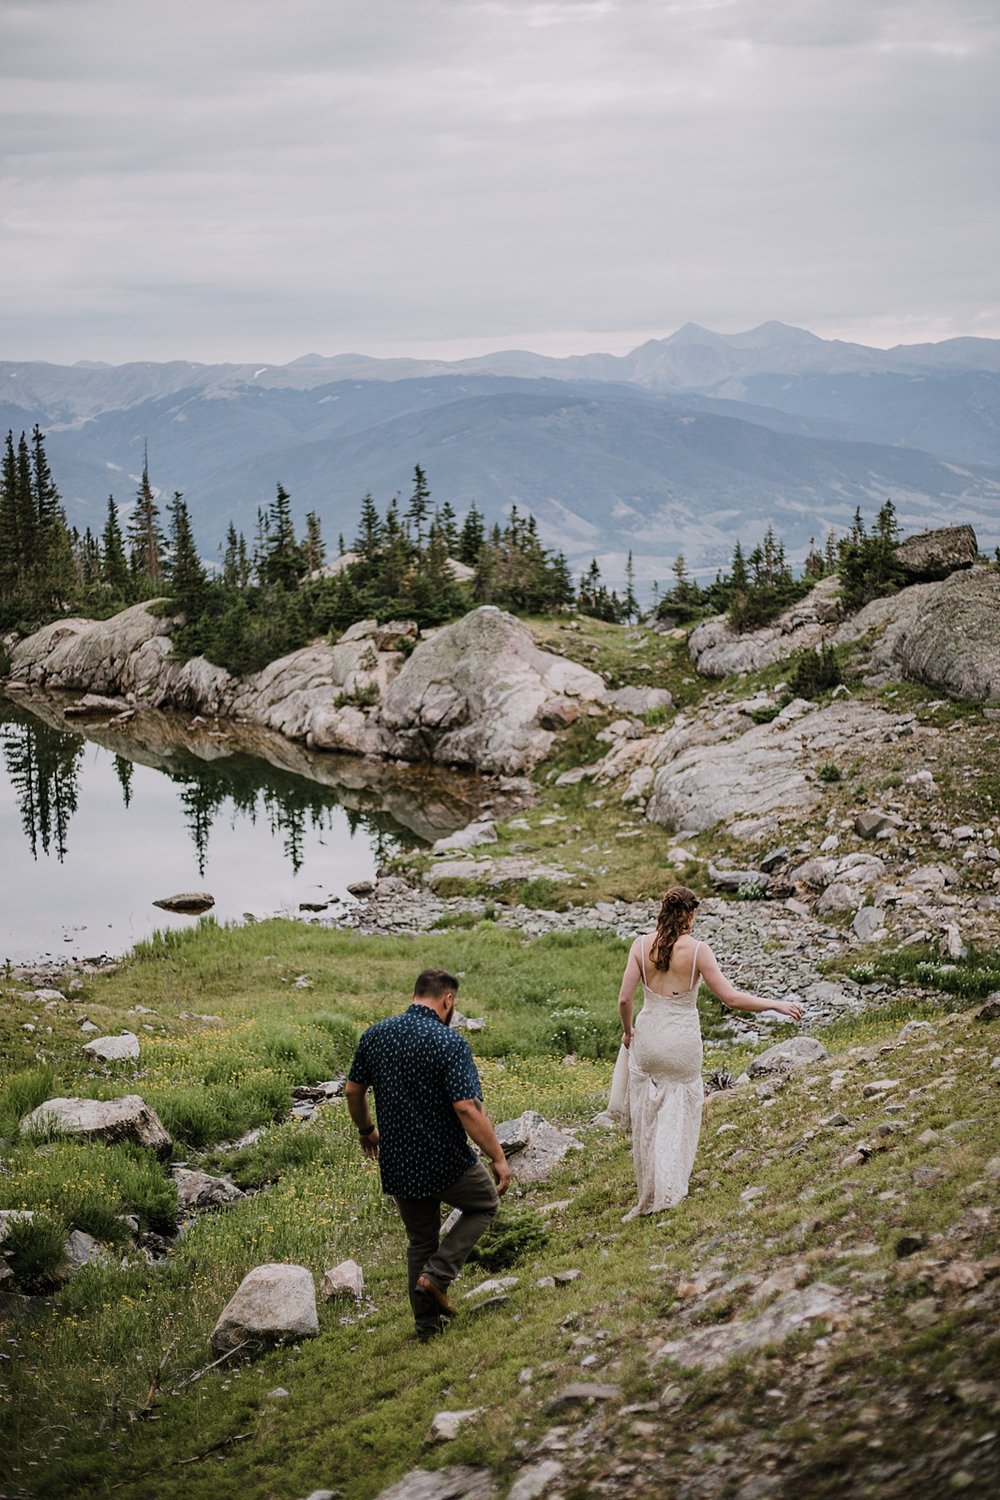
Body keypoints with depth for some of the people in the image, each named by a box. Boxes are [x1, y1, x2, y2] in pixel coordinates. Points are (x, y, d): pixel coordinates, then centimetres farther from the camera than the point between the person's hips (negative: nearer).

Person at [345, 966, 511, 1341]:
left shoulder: (374, 1035, -1)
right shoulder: (449, 1043, -19)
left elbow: (353, 1090, 9)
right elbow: (467, 1108, -24)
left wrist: (367, 1131, 26)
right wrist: (498, 1158, -17)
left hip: (398, 1164, 5)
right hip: (447, 1162, -5)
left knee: (420, 1241, 22)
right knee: (484, 1204, 22)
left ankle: (426, 1323, 24)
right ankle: (438, 1274, 5)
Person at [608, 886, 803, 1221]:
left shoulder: (642, 945, -6)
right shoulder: (697, 950, -13)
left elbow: (624, 999, -5)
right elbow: (731, 998, -13)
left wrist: (628, 1031, 14)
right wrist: (777, 1004, -2)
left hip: (648, 1038, 2)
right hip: (682, 1043, -2)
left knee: (646, 1118, 17)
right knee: (678, 1117, 11)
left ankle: (648, 1191, 26)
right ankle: (668, 1190, 7)